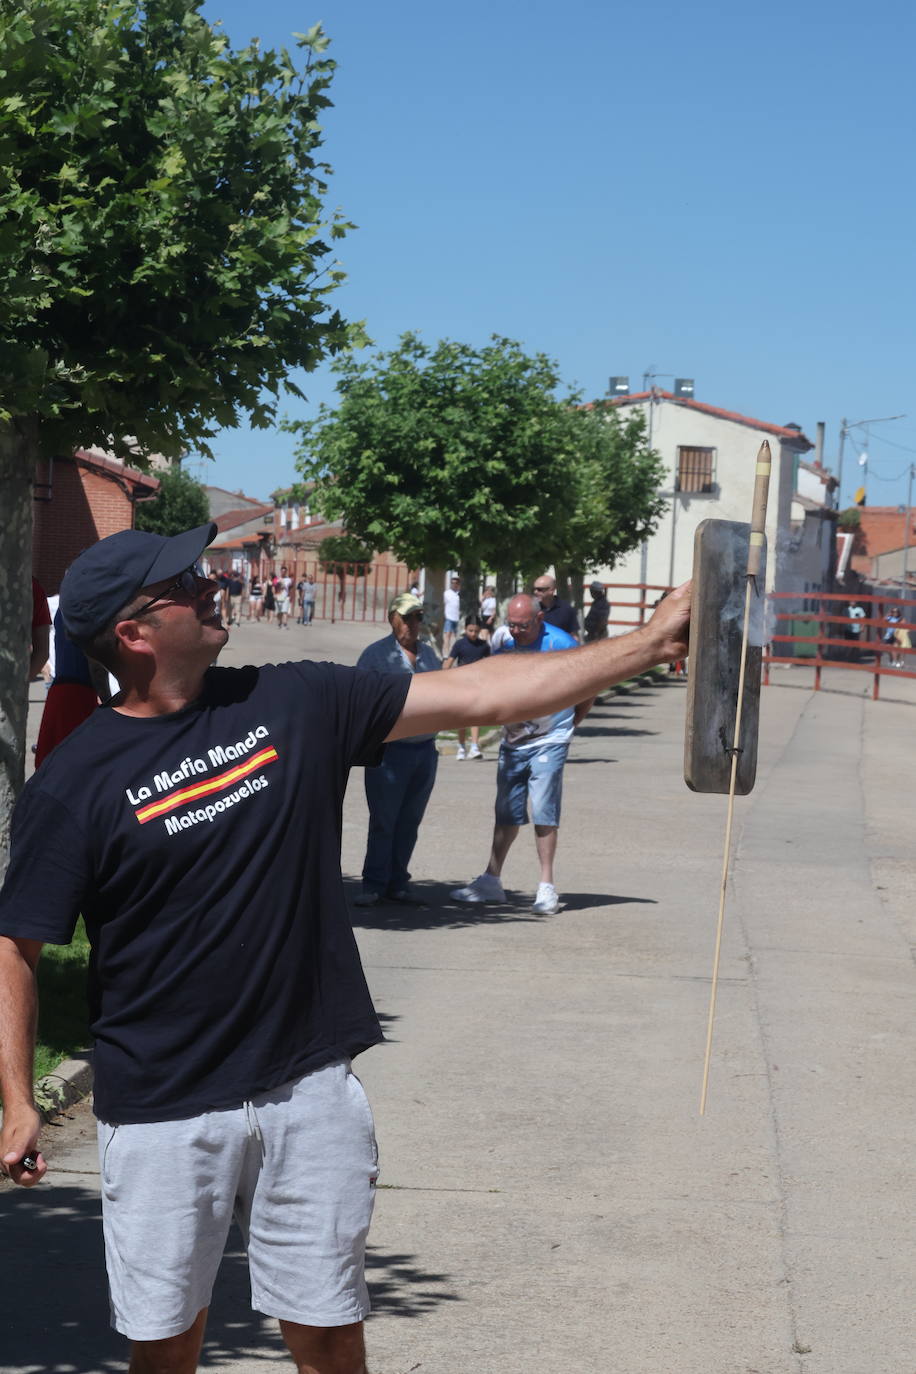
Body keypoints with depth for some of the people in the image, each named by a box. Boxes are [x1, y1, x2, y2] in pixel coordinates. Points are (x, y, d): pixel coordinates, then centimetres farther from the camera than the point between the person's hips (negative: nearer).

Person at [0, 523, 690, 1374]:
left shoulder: (295, 704, 0)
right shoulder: (73, 785, -9)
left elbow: (479, 695, 0)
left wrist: (649, 643, -4)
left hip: (310, 1090, 3)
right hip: (163, 1112, -2)